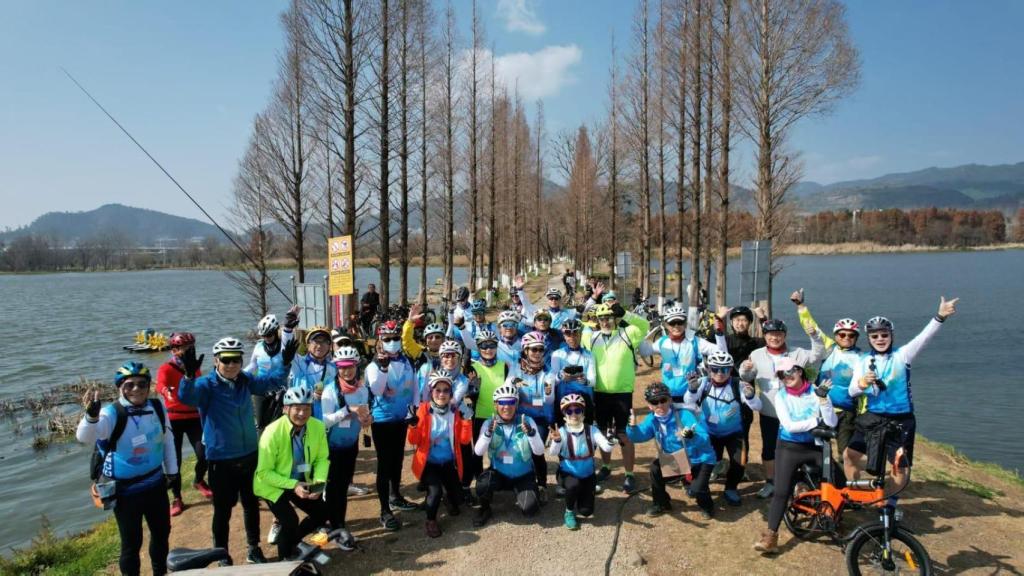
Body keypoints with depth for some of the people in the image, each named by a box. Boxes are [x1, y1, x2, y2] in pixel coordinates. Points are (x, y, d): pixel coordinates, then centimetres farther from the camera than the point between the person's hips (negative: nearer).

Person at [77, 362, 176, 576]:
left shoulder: (157, 407, -8)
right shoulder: (112, 414, -21)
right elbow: (84, 437, -40)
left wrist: (171, 470, 13)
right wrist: (92, 415, -60)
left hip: (155, 484, 5)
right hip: (125, 490, -5)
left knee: (162, 532, 22)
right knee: (132, 542, 6)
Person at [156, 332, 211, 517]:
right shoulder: (166, 369, -10)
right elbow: (160, 384, -33)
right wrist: (166, 391, -56)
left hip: (194, 417, 3)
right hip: (174, 419, -3)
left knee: (204, 454, -6)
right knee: (174, 460, 1)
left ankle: (199, 481, 26)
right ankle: (177, 498, 18)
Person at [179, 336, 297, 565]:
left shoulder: (246, 380, 2)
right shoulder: (207, 384, -13)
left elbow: (272, 381, 11)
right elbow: (187, 397, -31)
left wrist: (285, 363, -5)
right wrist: (189, 375, -51)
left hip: (250, 455, 5)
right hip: (221, 460, -5)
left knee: (251, 504, 17)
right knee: (223, 509, 7)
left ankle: (254, 549, 34)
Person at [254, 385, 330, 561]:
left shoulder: (318, 427, -18)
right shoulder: (273, 432, -30)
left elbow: (322, 458, -5)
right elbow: (264, 473, -24)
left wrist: (318, 482, -23)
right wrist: (293, 485, -31)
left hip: (300, 483, 5)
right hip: (272, 485, -5)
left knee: (322, 514, 2)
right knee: (290, 521, -19)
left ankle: (291, 541, 29)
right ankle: (285, 557, 12)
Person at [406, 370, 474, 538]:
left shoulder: (456, 411, -3)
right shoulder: (424, 409, -10)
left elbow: (465, 440, -7)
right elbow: (414, 441, -11)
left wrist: (466, 419, -20)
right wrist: (413, 425, -29)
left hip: (449, 462, 3)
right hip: (428, 462, -3)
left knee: (457, 499, -2)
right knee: (435, 490, -28)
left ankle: (449, 499, 37)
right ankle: (431, 521, 1)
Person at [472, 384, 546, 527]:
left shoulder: (527, 421, -10)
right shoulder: (489, 423, -7)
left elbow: (539, 452, -17)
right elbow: (478, 452, -19)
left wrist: (531, 433, -36)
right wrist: (488, 433, -36)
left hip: (523, 476, 0)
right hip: (498, 474, 0)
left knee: (529, 509, -20)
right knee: (482, 484, -30)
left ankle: (522, 494, 16)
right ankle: (484, 509, 2)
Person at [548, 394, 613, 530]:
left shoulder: (591, 430, -12)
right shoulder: (561, 431, -16)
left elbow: (607, 448, -25)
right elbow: (552, 453, -32)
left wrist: (611, 442, -49)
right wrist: (557, 441, -54)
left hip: (587, 475, 2)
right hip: (568, 474, -2)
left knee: (586, 511, -6)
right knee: (573, 485, -35)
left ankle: (583, 492, 30)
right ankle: (569, 513, -5)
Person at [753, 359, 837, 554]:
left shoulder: (816, 392, -4)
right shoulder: (781, 396, -4)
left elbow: (832, 423, -14)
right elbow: (790, 426, -16)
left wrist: (823, 398, -24)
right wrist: (817, 421, -16)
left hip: (815, 446, 1)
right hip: (789, 448, -1)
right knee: (781, 492, -8)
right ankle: (770, 537, -5)